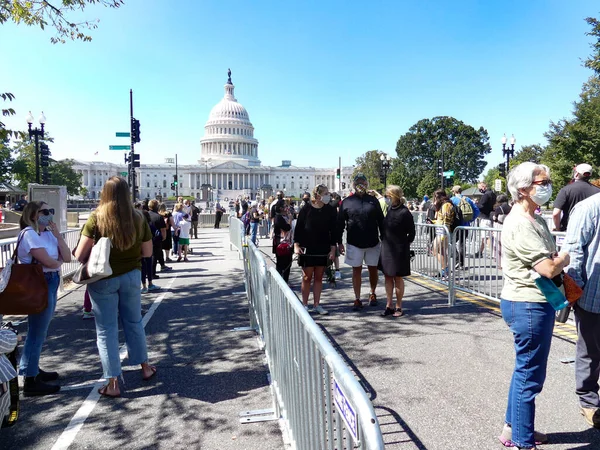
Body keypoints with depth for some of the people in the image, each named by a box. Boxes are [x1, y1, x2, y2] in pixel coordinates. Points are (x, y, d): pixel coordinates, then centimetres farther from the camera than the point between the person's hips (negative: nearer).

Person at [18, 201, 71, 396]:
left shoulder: (48, 233, 11)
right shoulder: (29, 234, -14)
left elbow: (67, 257, 4)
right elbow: (48, 262, -20)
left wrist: (57, 234, -4)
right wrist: (60, 261, 2)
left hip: (51, 283, 9)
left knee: (39, 331, 18)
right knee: (37, 333, -3)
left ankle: (33, 369, 32)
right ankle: (30, 381, 6)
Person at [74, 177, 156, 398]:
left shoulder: (96, 218, -14)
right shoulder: (138, 218, -5)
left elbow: (79, 255, -12)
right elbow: (147, 252, 2)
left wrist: (96, 253, 8)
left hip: (103, 279, -3)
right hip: (131, 276, 3)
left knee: (106, 329, 7)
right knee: (134, 322, 20)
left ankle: (113, 384, 13)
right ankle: (145, 368, 34)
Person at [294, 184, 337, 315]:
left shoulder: (330, 211, 1)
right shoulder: (306, 210, -6)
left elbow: (333, 231, 3)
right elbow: (298, 228, -3)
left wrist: (333, 249, 0)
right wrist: (296, 245, -10)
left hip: (323, 250, 3)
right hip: (307, 249, -2)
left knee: (319, 277, 8)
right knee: (307, 277, 2)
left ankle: (316, 305, 16)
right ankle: (305, 304, 12)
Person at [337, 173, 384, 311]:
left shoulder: (373, 200, 6)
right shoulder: (347, 202, 2)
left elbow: (381, 221, 9)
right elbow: (340, 223, 2)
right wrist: (339, 242, -2)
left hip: (373, 242, 1)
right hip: (354, 243, -1)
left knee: (373, 269, 10)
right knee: (356, 270, 4)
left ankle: (372, 294, 31)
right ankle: (357, 299, 12)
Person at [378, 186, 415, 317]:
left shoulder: (404, 212, -16)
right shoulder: (389, 208, 3)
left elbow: (411, 233, -9)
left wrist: (405, 244, -3)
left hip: (399, 249, -7)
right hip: (386, 247, 7)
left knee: (397, 277, 4)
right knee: (388, 277, 10)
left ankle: (398, 307, 16)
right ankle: (389, 306, 18)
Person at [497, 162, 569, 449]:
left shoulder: (534, 220, 12)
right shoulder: (521, 224, -20)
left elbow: (550, 260, 15)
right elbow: (548, 268, -22)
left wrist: (559, 260, -4)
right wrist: (566, 257, -4)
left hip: (530, 303, 11)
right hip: (529, 306, -11)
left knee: (525, 370, 21)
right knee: (530, 375, 0)